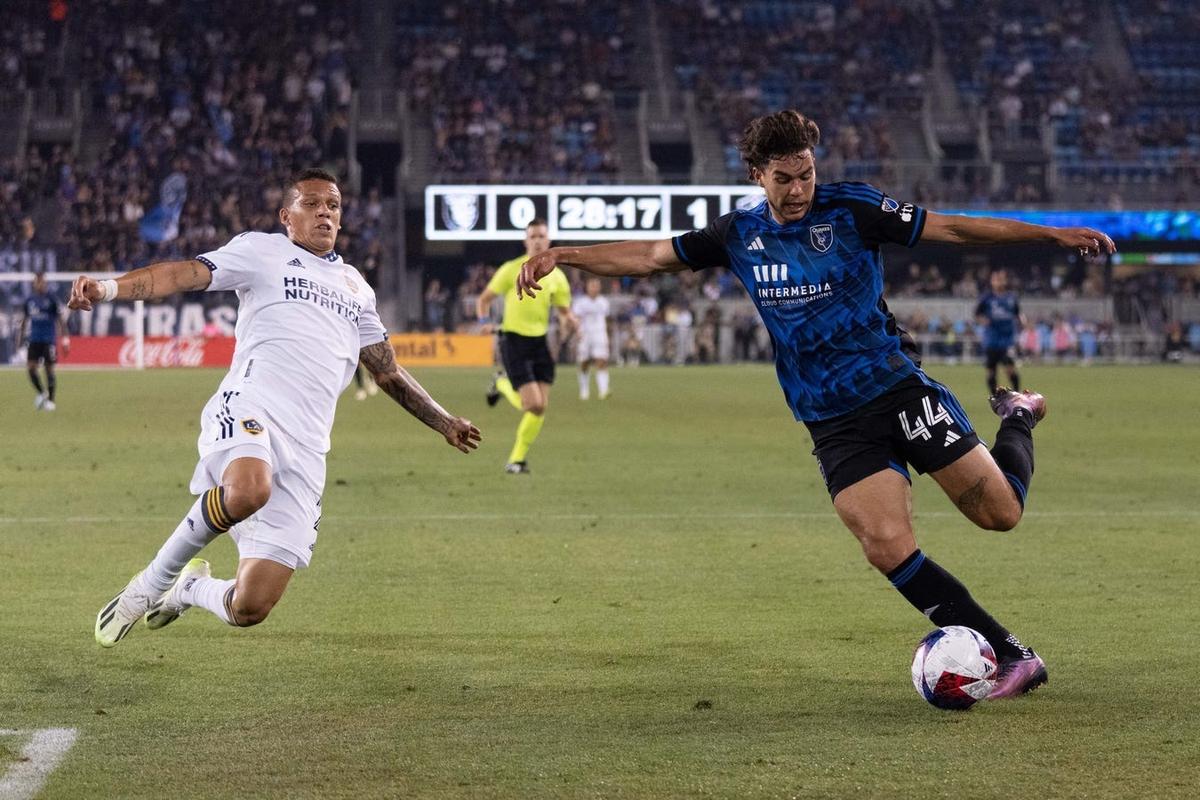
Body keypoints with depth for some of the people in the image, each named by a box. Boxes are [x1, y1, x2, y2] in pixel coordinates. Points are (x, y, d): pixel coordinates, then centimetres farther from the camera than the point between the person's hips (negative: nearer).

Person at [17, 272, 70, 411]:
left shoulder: (51, 299, -4)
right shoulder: (29, 300, 8)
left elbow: (60, 320, -4)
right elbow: (24, 321, 19)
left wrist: (65, 340, -8)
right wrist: (19, 341, 18)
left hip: (49, 340, -4)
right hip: (34, 340, 4)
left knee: (49, 369, -1)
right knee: (31, 367, -6)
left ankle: (51, 400, 10)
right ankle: (41, 393, 16)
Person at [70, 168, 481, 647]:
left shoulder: (356, 287, 29)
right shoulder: (262, 251, 12)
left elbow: (388, 374, 38)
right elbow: (184, 274, -1)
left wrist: (445, 424, 37)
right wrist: (110, 288, -17)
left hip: (305, 452, 5)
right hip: (249, 410, -5)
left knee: (249, 608, -8)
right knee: (248, 491, -42)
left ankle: (191, 588, 29)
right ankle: (152, 583, -16)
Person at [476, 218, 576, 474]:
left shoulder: (556, 276, 7)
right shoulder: (511, 270, -4)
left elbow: (564, 312, 14)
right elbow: (484, 299, 4)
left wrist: (568, 322, -10)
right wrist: (483, 321, -16)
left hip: (539, 342, 4)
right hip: (514, 340, -4)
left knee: (541, 407, -3)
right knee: (534, 404, -14)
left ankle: (517, 458, 14)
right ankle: (503, 385, 18)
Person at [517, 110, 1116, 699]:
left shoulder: (851, 209, -4)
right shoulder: (740, 235, 6)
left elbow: (950, 228, -5)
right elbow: (650, 255, 13)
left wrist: (1053, 235, -11)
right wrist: (561, 255, 5)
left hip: (897, 387, -2)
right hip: (833, 424, 2)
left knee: (998, 512, -8)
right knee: (888, 547, -17)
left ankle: (1018, 420, 28)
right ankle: (1011, 657, -9)